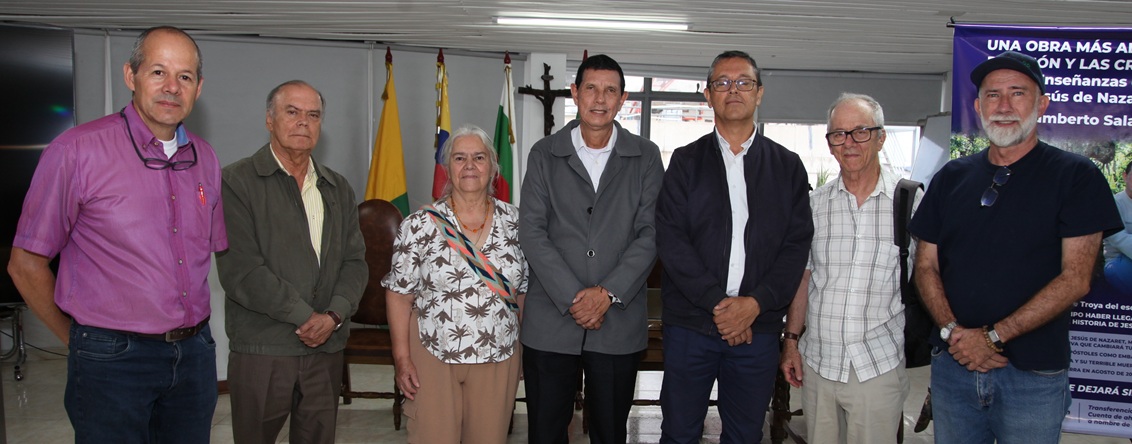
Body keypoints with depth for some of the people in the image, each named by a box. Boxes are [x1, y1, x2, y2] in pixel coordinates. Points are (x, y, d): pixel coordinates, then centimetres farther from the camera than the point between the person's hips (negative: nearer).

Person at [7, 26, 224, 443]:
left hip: (195, 354, 5)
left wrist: (190, 331, 10)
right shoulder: (77, 150, -9)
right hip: (113, 361, -5)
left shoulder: (204, 157, 6)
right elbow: (25, 264, -4)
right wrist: (77, 340, 4)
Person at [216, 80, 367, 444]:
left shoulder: (338, 188, 14)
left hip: (327, 348, 4)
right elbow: (239, 270, -13)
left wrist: (334, 315, -9)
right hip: (262, 351, -4)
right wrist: (306, 316, -13)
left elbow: (355, 261, 9)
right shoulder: (236, 181, -3)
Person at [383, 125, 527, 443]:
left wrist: (526, 348, 6)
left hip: (498, 357, 2)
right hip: (432, 356, -2)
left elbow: (525, 291, 7)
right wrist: (402, 358, -7)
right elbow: (399, 294, -3)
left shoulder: (514, 221, 1)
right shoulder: (421, 225, -5)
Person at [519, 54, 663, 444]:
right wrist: (573, 298, -12)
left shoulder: (645, 156, 5)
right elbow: (532, 232, -3)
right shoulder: (544, 155, 5)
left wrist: (608, 293, -12)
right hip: (550, 320, 0)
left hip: (619, 321, 0)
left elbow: (651, 233, -1)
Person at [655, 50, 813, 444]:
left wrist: (755, 303, -11)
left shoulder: (787, 166, 8)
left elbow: (798, 244, 2)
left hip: (758, 326, 1)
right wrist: (717, 302, -13)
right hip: (690, 323, -1)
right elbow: (670, 239, -5)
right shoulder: (685, 161, 4)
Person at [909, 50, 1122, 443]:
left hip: (1033, 375, -3)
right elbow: (926, 267, 7)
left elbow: (1075, 278, -9)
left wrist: (993, 336, -16)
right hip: (953, 363, 3)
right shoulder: (951, 178, 8)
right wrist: (953, 332, -10)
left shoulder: (1075, 177, -2)